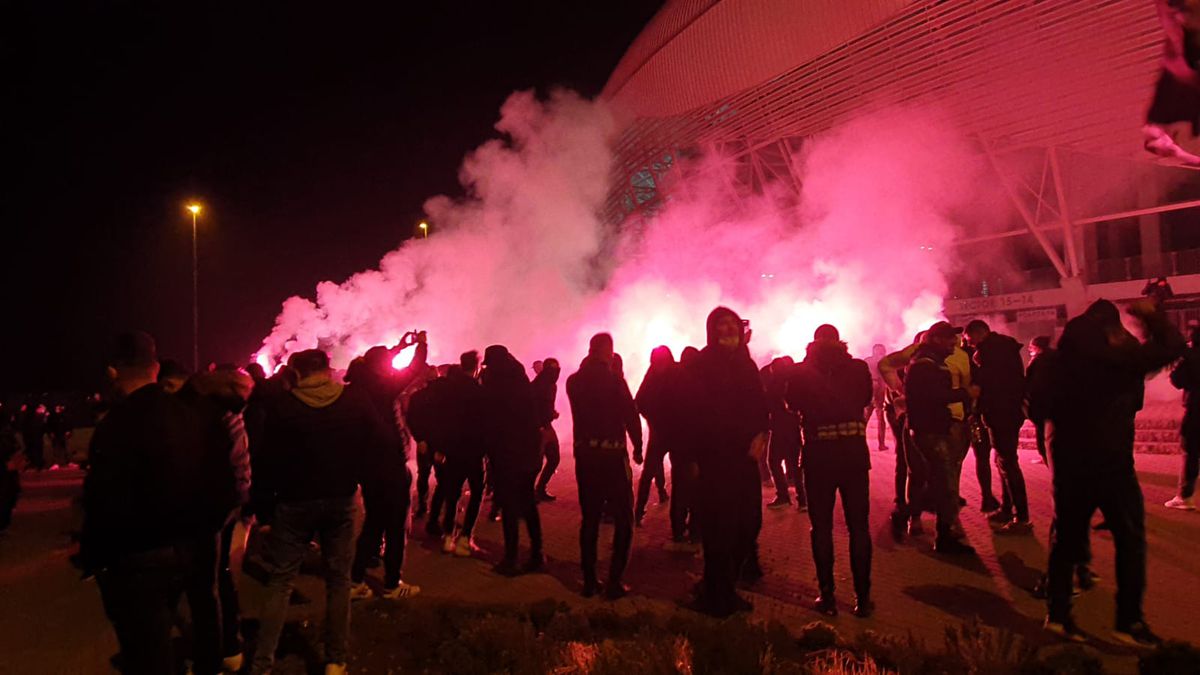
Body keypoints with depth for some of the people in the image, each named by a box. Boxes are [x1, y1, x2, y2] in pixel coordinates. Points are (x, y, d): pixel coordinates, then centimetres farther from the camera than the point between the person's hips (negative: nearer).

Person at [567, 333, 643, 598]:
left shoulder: (574, 381, 3)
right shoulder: (613, 379, -12)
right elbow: (631, 415, -12)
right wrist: (638, 447, 3)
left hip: (585, 454, 5)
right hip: (612, 454, -5)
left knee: (590, 518, 13)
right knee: (623, 520, 6)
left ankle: (590, 580, 16)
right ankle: (614, 581, 3)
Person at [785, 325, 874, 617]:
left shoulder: (801, 372, -3)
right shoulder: (858, 367, -2)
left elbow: (792, 404, 13)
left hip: (819, 456, -1)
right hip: (854, 453, 1)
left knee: (821, 527, 9)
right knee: (859, 526, 9)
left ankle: (827, 596, 12)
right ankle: (862, 598, 13)